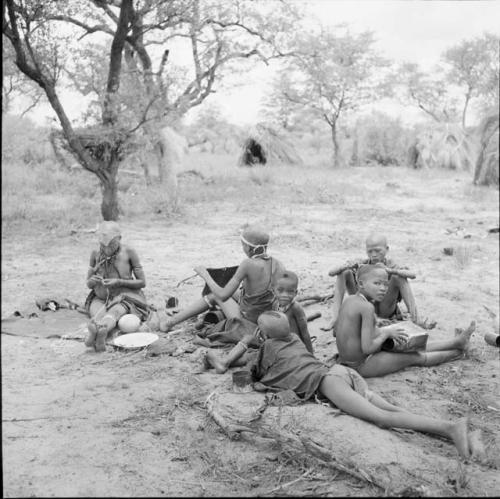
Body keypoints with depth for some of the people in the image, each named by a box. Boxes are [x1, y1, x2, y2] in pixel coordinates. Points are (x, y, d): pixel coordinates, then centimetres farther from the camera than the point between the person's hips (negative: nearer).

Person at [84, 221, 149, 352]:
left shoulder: (128, 252, -8)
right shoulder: (96, 254, 1)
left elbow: (142, 282, -5)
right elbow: (88, 283, 9)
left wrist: (119, 282, -20)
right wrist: (92, 281, -17)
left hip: (124, 298, -3)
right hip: (101, 298, 3)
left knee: (114, 312, -37)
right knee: (97, 313, -32)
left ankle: (100, 330, -69)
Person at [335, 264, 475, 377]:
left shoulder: (348, 300, 1)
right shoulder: (367, 307, -24)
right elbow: (367, 348, -26)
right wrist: (386, 333, -12)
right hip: (362, 366, -8)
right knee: (417, 356, 10)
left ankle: (456, 342, 33)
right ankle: (458, 351, 33)